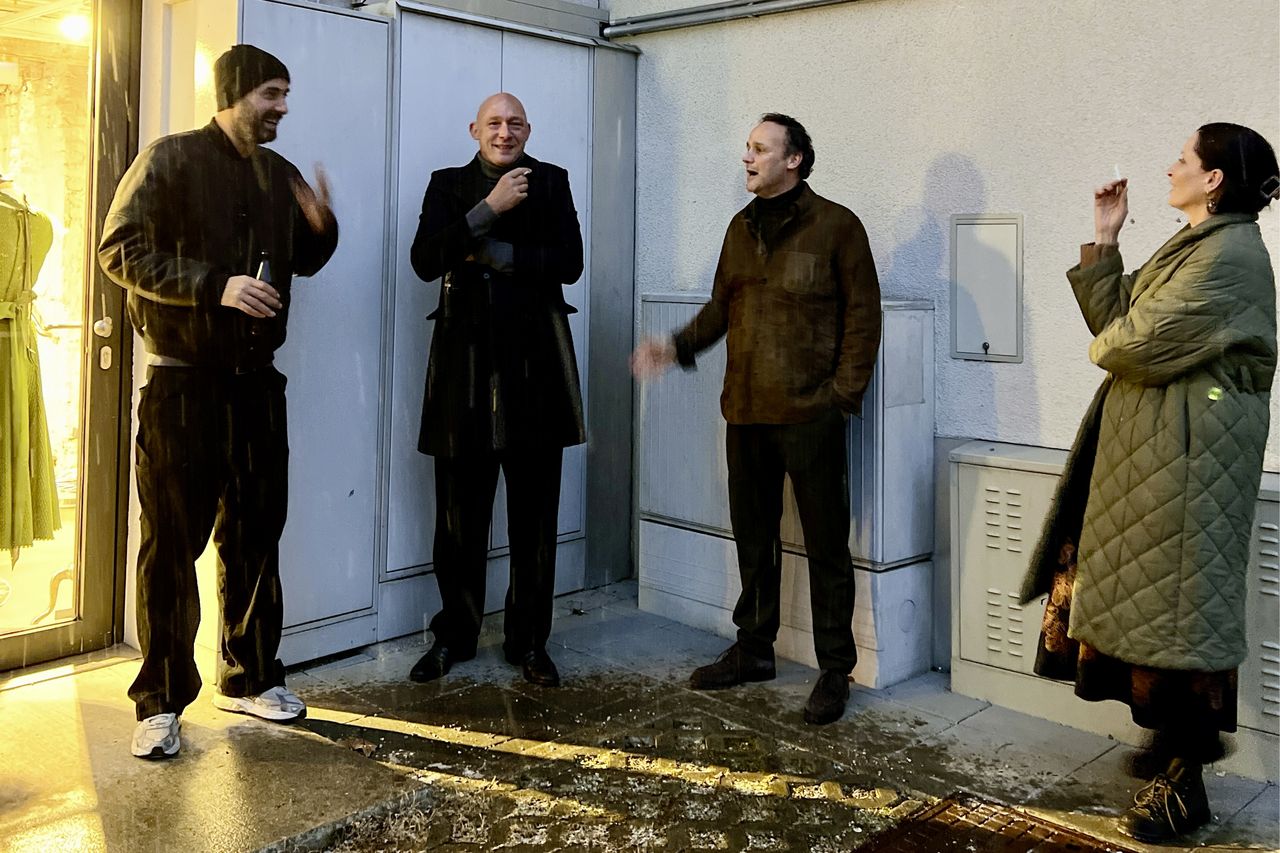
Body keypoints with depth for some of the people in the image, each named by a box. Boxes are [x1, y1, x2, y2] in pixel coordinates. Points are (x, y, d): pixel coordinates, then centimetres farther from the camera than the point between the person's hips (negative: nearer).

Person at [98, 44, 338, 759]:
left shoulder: (282, 175, 13)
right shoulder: (171, 160, -4)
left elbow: (304, 262, 22)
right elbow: (121, 250, -12)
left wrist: (321, 227, 0)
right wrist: (215, 284, -22)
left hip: (256, 381, 6)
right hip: (182, 384, -5)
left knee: (256, 533, 10)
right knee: (173, 542, -1)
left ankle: (250, 678, 24)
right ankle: (163, 702, 9)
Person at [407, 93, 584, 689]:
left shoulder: (550, 182, 10)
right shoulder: (448, 185, 11)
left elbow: (569, 262, -3)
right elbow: (425, 259, -6)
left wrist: (495, 253, -9)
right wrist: (489, 208, -13)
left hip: (534, 361, 0)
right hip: (466, 360, 0)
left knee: (534, 515, 5)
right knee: (460, 513, 5)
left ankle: (529, 641, 18)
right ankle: (454, 635, 21)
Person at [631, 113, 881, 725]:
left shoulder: (836, 226, -3)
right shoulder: (742, 228, 15)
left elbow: (862, 315, -5)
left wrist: (843, 394, -10)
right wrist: (676, 347, 5)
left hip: (810, 415, -6)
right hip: (746, 411, 6)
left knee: (825, 544, 1)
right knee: (753, 536, 15)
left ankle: (835, 670, 13)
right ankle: (753, 650, 30)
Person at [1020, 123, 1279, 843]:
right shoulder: (1192, 246, 19)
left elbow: (1144, 347, -22)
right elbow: (1116, 320, 11)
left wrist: (1105, 345, 0)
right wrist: (1104, 241, 8)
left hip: (1187, 455, -10)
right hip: (1146, 448, 10)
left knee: (1174, 610, -4)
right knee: (1144, 598, 16)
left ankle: (1185, 782, 8)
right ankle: (1185, 730, 34)